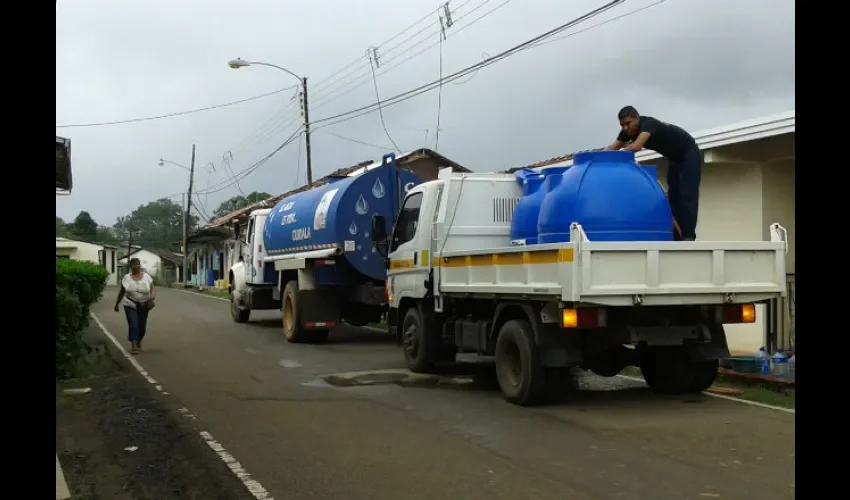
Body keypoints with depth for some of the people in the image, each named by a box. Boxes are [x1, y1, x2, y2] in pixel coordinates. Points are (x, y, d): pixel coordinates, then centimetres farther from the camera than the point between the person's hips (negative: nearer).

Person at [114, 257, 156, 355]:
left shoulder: (146, 276, 2)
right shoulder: (126, 277, 2)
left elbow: (153, 288, 1)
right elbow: (121, 292, 9)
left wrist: (152, 296, -20)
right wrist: (117, 304, 13)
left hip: (143, 306, 2)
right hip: (130, 305, -1)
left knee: (142, 326, 7)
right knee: (133, 325, -13)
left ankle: (139, 343, 31)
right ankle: (133, 347, -12)